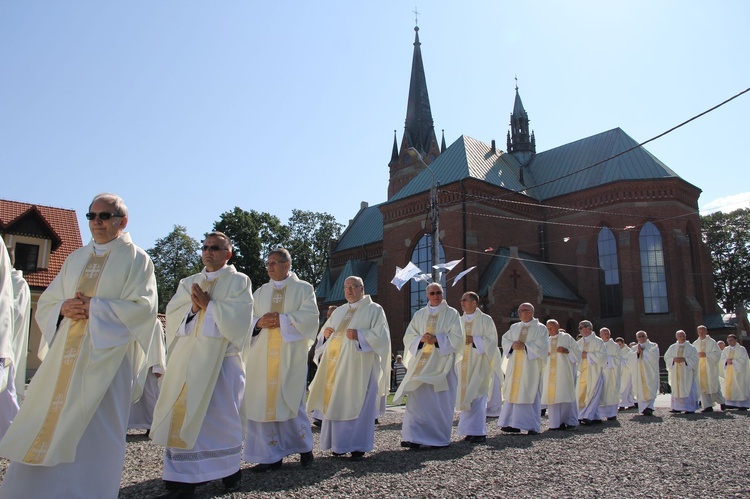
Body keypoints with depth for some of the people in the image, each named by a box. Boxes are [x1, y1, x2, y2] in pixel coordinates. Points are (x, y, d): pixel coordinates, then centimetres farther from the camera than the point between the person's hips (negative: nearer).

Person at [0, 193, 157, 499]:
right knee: (42, 428, 7)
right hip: (64, 357, 5)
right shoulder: (76, 258, 17)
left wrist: (94, 307, -16)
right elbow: (45, 304, 16)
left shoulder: (135, 259, 1)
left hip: (104, 357, -5)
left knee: (91, 433, -2)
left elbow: (143, 307, -11)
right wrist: (63, 308, -6)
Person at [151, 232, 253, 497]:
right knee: (183, 416, 1)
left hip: (221, 358, -4)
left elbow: (238, 316, -11)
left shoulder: (238, 281, 3)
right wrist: (193, 307, -11)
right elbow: (172, 314, 6)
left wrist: (208, 304, -12)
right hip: (187, 358, 4)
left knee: (221, 416, 2)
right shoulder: (188, 283, 17)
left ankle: (230, 470, 21)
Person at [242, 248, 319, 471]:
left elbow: (310, 316, -7)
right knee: (263, 401, 0)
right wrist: (259, 323, -10)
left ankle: (304, 447, 19)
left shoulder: (303, 288, 7)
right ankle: (272, 455, 9)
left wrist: (282, 319, -16)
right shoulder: (260, 292, 18)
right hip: (262, 356, 4)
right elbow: (248, 319, 11)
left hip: (290, 355, -4)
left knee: (290, 401, -2)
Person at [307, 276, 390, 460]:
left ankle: (358, 446, 3)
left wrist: (359, 335, -21)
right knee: (336, 403, 5)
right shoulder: (339, 311, 19)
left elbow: (381, 335, -9)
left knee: (357, 404, -5)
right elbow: (324, 335, 24)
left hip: (359, 365, -6)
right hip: (336, 364, 6)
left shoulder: (374, 310, 2)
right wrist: (325, 333, 1)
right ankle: (339, 442, 15)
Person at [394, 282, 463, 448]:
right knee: (417, 399, -6)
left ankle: (439, 438, 10)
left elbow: (456, 337, -4)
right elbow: (408, 337, 8)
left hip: (442, 363, -2)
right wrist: (421, 339, -12)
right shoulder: (419, 315, 14)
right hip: (421, 363, 2)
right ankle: (414, 437, -4)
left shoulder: (451, 313, 6)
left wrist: (436, 339, -16)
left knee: (440, 401, -1)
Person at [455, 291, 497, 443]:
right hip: (463, 364, 5)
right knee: (465, 396, 4)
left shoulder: (485, 320, -2)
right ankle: (470, 430, 11)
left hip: (478, 363, -5)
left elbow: (492, 341, -6)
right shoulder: (460, 321, 13)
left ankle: (479, 432, -4)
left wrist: (474, 340, -17)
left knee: (476, 397, -9)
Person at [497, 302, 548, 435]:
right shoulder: (514, 327, 17)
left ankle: (533, 426, 2)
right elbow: (505, 340, 11)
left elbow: (541, 346, -10)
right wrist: (512, 345, -9)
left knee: (530, 394, -4)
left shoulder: (540, 328, 2)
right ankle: (513, 424, 7)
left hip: (530, 366, -5)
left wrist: (524, 346, -16)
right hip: (514, 365, 5)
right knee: (513, 392, 2)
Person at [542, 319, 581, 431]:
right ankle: (556, 423, 2)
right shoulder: (547, 341, 18)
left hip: (564, 372, -4)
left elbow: (577, 351, 2)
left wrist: (566, 351, -14)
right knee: (552, 395, -2)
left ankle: (569, 421, 5)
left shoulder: (566, 337, 5)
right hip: (550, 373, 4)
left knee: (564, 394, -6)